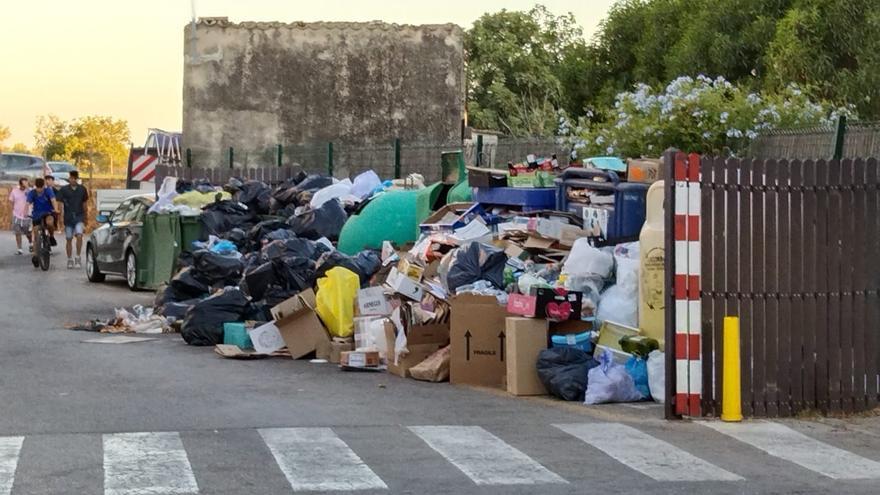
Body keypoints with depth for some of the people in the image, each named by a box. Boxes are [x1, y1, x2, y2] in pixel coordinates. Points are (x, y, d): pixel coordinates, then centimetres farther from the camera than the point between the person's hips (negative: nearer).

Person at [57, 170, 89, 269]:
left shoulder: (82, 189, 5)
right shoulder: (64, 190, -1)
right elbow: (60, 204, -3)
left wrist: (85, 217, 17)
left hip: (79, 217, 0)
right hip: (68, 218, 0)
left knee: (79, 236, -19)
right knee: (69, 239, 5)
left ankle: (78, 257, -8)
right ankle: (69, 260, 16)